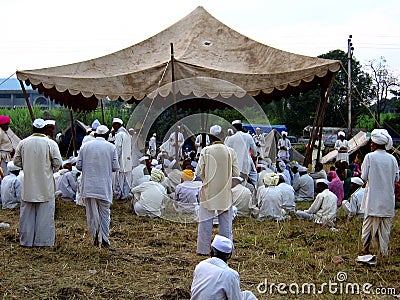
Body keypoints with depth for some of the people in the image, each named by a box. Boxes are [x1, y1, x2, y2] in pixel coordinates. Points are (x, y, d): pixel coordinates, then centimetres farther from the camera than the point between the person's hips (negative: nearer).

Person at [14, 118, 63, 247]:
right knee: (45, 214, 6)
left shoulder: (23, 143, -2)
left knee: (27, 214, 12)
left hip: (28, 185, 3)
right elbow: (58, 163, -12)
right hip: (45, 187, -2)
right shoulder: (51, 143, -10)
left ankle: (26, 240, 17)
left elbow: (16, 161, 3)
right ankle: (43, 240, 8)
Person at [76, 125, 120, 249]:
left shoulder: (85, 146, 3)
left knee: (91, 212, 9)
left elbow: (78, 166, 2)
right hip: (104, 186, -1)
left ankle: (96, 235, 0)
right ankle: (104, 239, 7)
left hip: (88, 186, 1)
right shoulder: (111, 147, 0)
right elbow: (115, 167, -4)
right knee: (104, 212, 8)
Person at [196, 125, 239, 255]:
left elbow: (199, 172, -8)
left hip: (208, 191, -1)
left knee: (205, 220, 7)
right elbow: (236, 173, -3)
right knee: (225, 221, 11)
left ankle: (203, 249, 10)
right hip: (225, 192, 1)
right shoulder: (230, 151, -5)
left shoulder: (206, 151, -10)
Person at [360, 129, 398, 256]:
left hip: (373, 197, -2)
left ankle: (366, 249, 13)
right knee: (386, 225, 9)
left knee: (369, 222, 8)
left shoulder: (370, 157, -10)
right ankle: (384, 250, 11)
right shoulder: (392, 159, -1)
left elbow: (364, 177, -8)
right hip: (388, 198, 3)